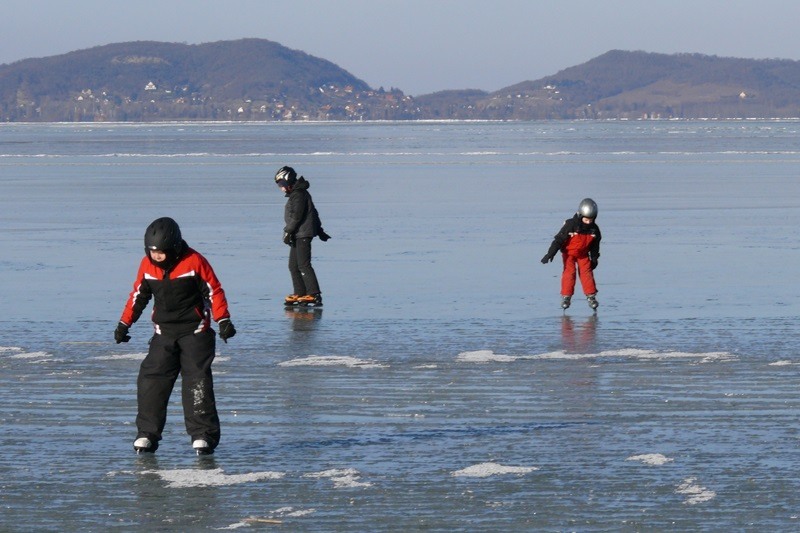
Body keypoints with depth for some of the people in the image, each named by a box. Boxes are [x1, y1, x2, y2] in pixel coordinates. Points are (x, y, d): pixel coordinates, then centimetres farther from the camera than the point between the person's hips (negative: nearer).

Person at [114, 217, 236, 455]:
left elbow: (214, 291, -7)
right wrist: (124, 324, 13)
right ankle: (147, 434, 5)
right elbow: (138, 295, 12)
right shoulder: (147, 265, 0)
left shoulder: (194, 262, -13)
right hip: (164, 334, 4)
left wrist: (223, 320, -14)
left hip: (195, 332, -4)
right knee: (150, 381, -3)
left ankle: (203, 434, -5)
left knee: (197, 382, -9)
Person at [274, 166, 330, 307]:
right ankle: (299, 294, 16)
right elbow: (313, 213, 25)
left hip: (302, 235, -11)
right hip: (298, 236, 11)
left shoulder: (298, 194, -13)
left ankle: (314, 295, -16)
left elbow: (297, 216, -21)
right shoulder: (295, 193, 20)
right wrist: (319, 230, 29)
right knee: (293, 265, 12)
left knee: (303, 265, -13)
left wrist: (288, 231, -16)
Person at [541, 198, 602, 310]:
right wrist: (550, 254, -24)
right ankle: (566, 296, -6)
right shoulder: (570, 225, -25)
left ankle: (591, 296, 2)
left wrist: (594, 259, 9)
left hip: (583, 254, 3)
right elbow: (559, 239, -22)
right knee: (569, 272, -14)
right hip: (569, 252, -3)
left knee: (586, 272, -5)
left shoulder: (594, 229, -12)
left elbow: (595, 245, 4)